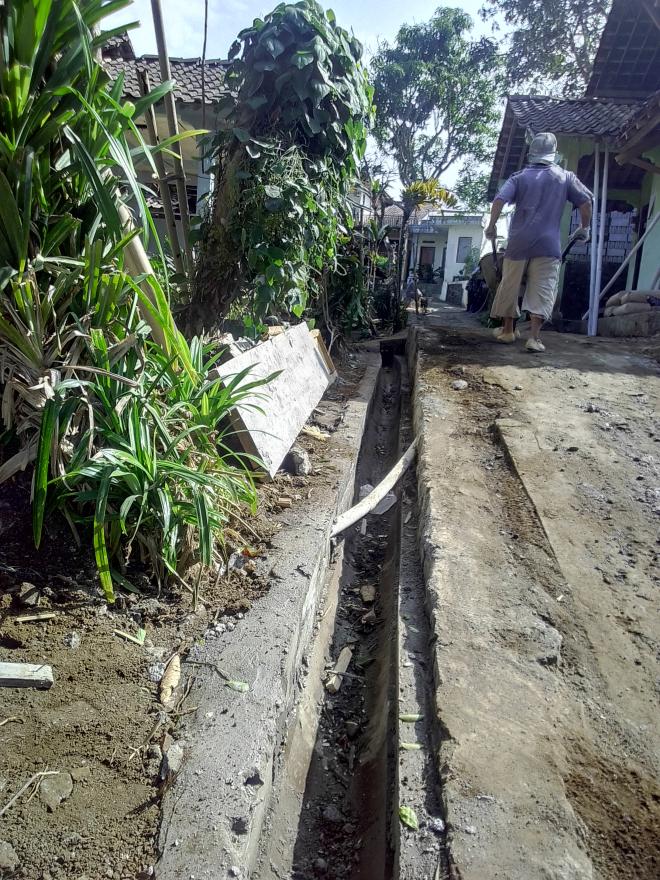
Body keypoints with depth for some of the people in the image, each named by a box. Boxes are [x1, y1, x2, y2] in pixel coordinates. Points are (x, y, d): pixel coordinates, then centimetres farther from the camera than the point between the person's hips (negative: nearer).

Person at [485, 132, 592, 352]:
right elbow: (585, 202, 4)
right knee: (542, 290, -3)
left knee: (510, 285, 13)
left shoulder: (519, 177, 7)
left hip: (519, 241, 1)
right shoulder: (565, 177, 8)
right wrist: (584, 228, 16)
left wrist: (492, 225, 4)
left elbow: (499, 200, -5)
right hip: (548, 243, -1)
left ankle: (507, 330, 22)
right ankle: (534, 337, -12)